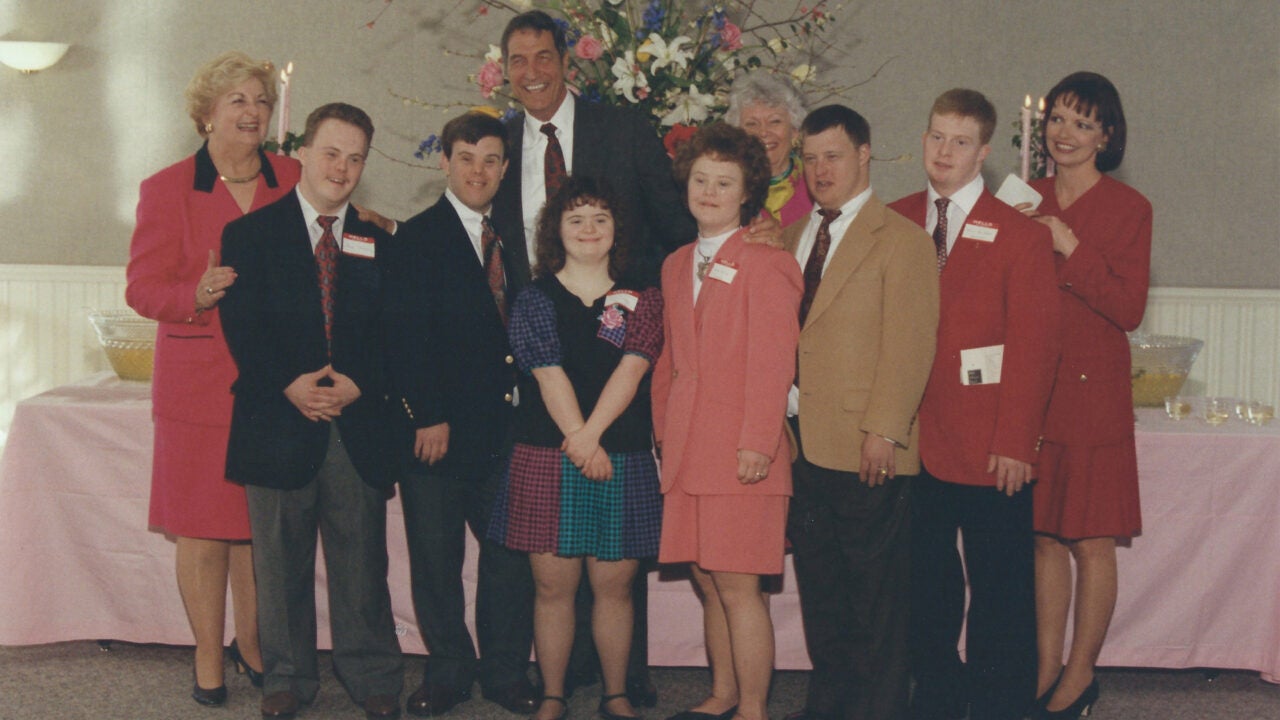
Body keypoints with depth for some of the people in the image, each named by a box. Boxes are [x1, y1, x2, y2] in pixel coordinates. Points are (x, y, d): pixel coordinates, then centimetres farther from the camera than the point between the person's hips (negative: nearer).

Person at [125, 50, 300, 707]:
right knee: (202, 527, 3)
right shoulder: (166, 189, 1)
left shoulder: (292, 181, 8)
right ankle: (208, 656, 17)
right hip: (199, 381, -2)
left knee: (261, 523, 7)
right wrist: (197, 295, -23)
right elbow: (142, 287, -2)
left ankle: (251, 642, 25)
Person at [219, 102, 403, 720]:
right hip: (278, 422, -1)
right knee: (280, 563, 8)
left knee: (361, 559, 6)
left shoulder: (378, 244, 12)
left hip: (358, 423, 1)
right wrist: (289, 385, -16)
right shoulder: (250, 234, 5)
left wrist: (358, 384, -11)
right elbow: (242, 326, -4)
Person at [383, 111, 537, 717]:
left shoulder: (514, 237, 13)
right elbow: (406, 340, -7)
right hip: (439, 428, -4)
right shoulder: (415, 238, -1)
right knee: (436, 559, 5)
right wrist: (427, 417, -11)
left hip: (505, 424, 4)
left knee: (510, 551, 6)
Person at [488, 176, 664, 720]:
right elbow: (549, 374, -5)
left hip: (623, 460, 1)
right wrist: (581, 444, -15)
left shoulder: (641, 300, 8)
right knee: (553, 585, 3)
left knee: (614, 586, 5)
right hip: (547, 459, -1)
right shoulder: (536, 300, 5)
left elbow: (631, 367, -4)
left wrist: (590, 435, -15)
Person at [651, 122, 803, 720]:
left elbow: (773, 363, -10)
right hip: (686, 450, 7)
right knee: (708, 581, 14)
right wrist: (662, 430, 15)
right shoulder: (676, 267, 16)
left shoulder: (765, 265, -5)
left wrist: (758, 443, -15)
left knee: (737, 586, -5)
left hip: (739, 453, -7)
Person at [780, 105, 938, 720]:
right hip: (801, 440, 7)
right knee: (818, 583, 13)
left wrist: (883, 432, -17)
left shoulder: (901, 240, -5)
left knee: (875, 585, 2)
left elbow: (908, 347, -11)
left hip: (865, 447, -6)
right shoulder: (791, 237, 16)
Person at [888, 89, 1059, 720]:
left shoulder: (1019, 234, -3)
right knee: (925, 585, 13)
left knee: (999, 591, 5)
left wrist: (1015, 441, -12)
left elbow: (1033, 346, -6)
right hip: (914, 439, 4)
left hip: (990, 449, -3)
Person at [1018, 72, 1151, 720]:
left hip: (1092, 389, -4)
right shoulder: (1025, 203, 10)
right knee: (1044, 534, 8)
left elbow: (1129, 309, -8)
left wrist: (1072, 253, -16)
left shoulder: (1128, 208, -2)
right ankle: (1046, 668, 18)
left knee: (1090, 539, 1)